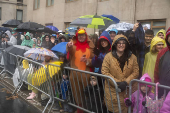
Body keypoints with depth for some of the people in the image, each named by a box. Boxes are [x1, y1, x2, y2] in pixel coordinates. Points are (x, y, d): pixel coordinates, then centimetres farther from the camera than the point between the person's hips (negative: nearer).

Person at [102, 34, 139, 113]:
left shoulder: (132, 57, 4)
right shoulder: (108, 56, -2)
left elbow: (136, 72, 1)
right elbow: (104, 72, -7)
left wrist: (126, 82, -13)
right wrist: (116, 82, -14)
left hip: (128, 91, 2)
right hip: (112, 91, -1)